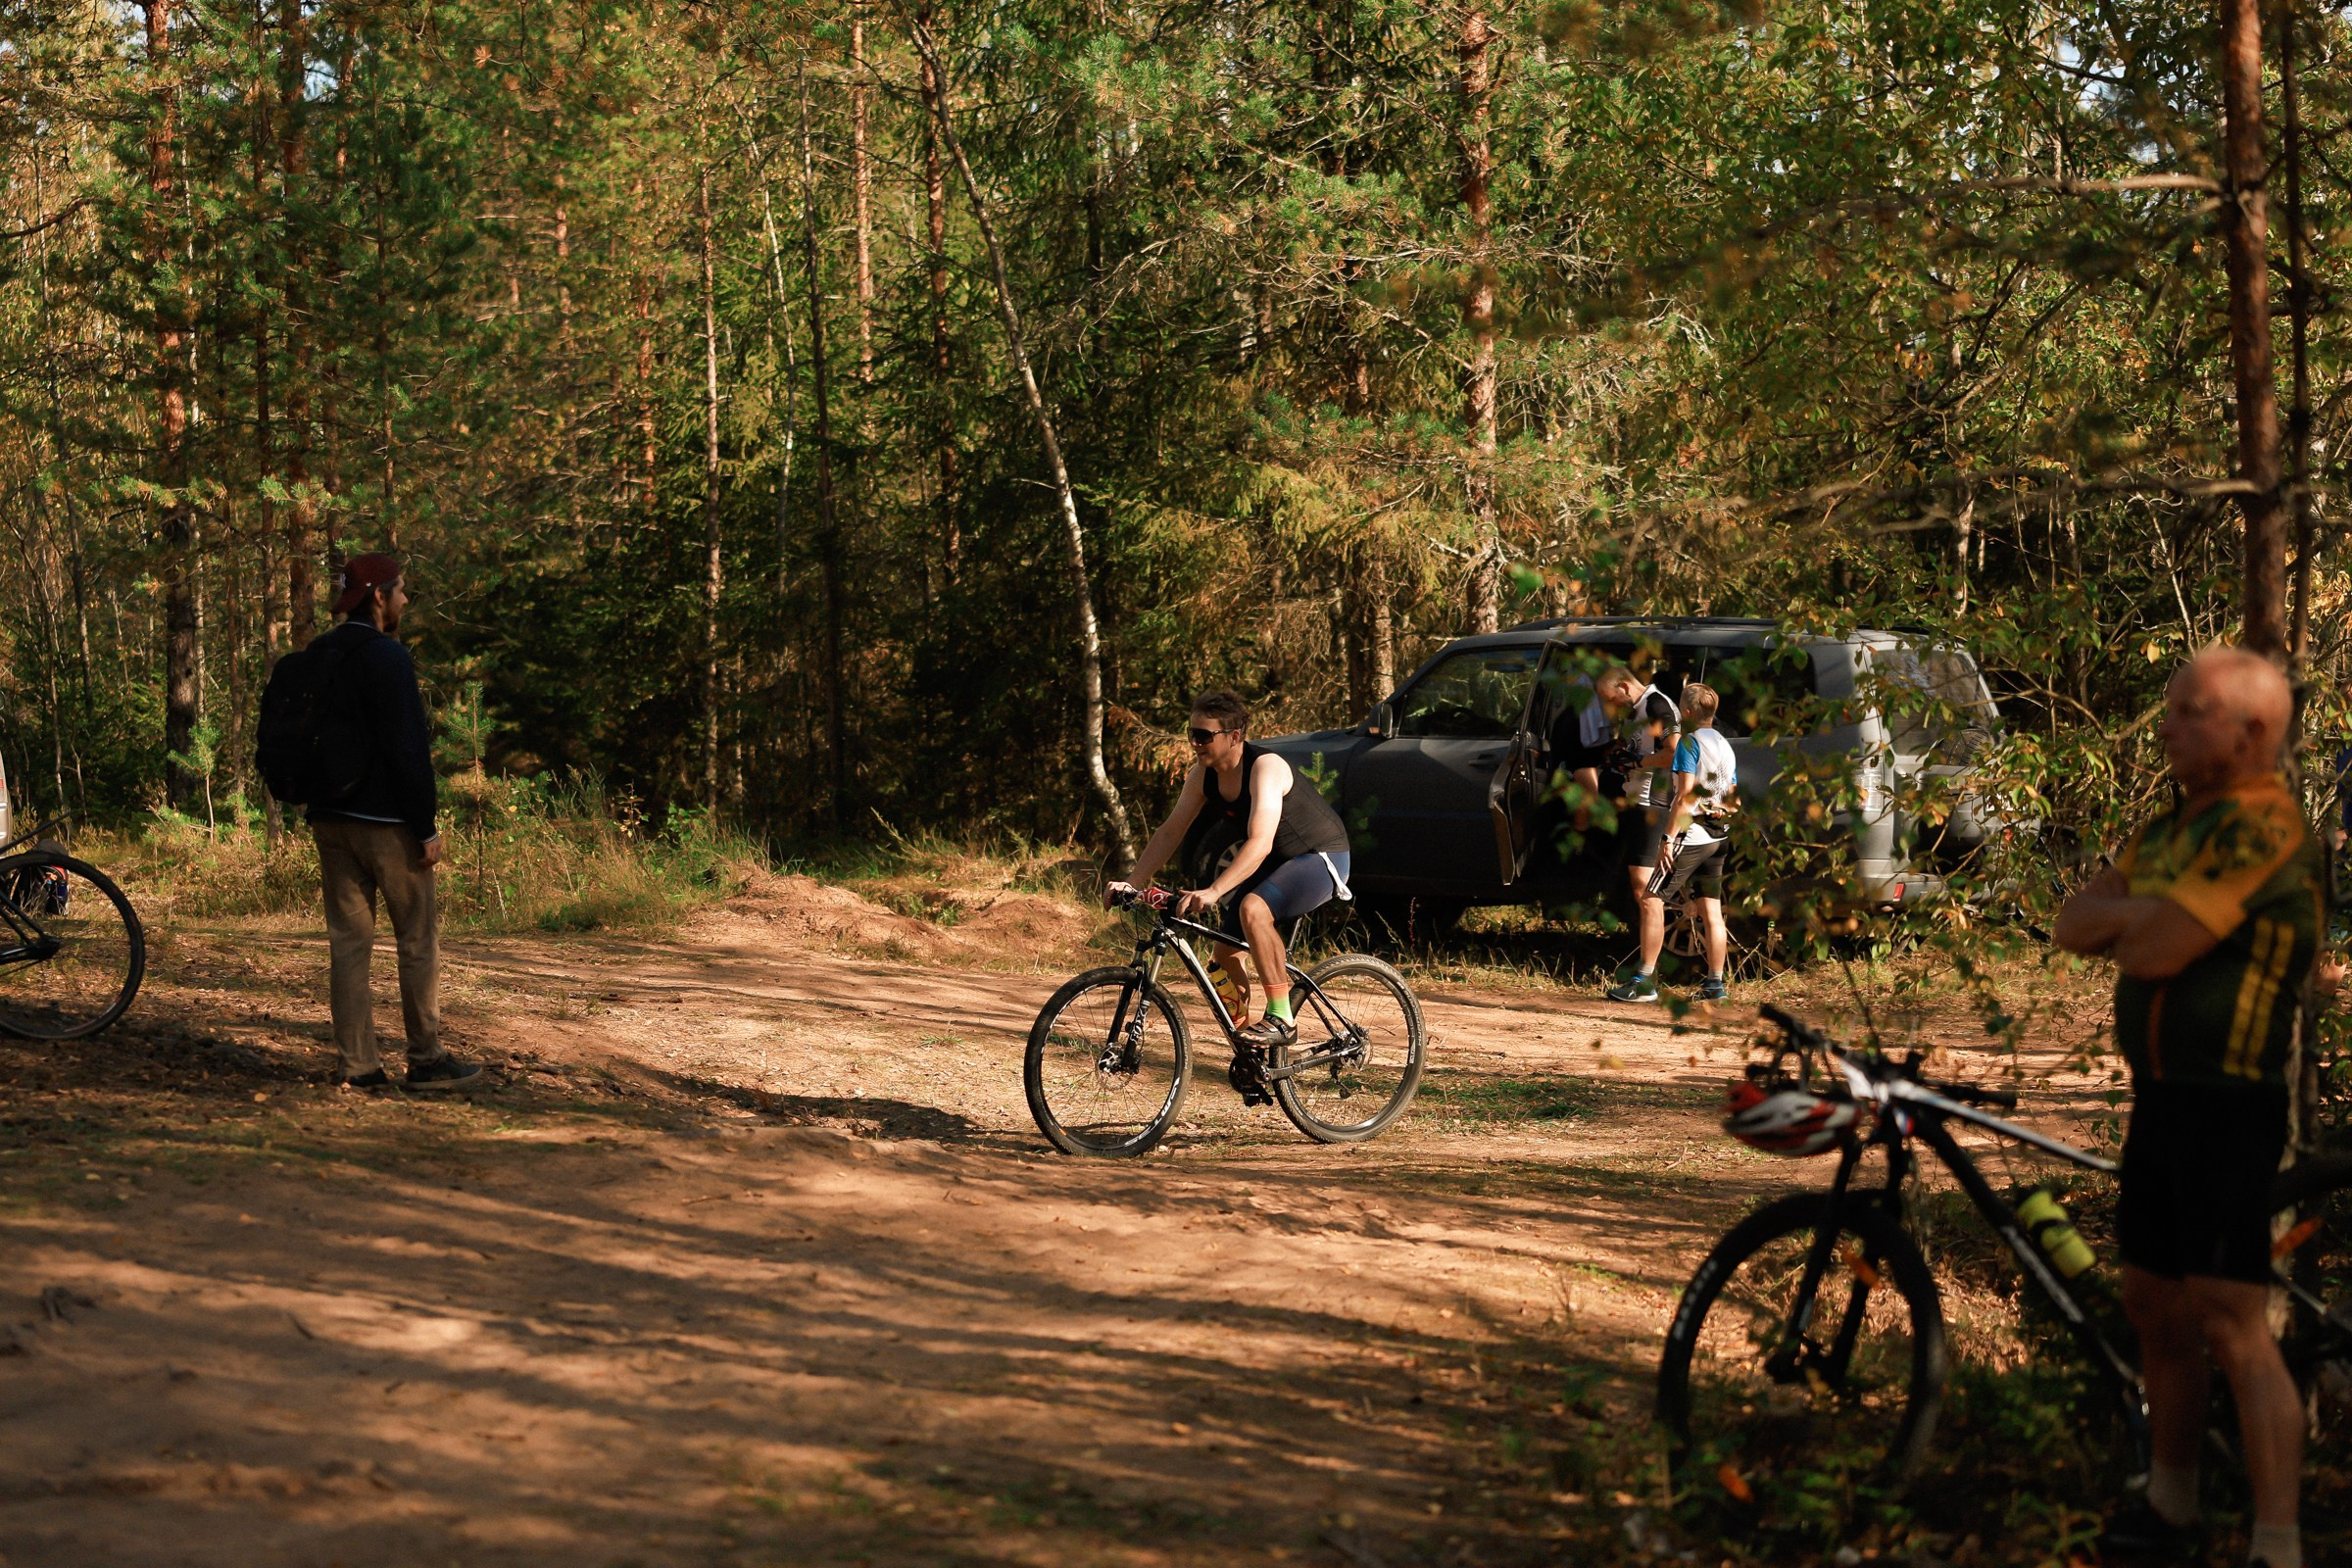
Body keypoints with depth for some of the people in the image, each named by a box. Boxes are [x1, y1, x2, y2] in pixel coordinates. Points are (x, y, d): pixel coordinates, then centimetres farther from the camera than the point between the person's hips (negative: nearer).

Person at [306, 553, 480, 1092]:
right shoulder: (388, 657, -14)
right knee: (418, 939, 4)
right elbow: (407, 748, -18)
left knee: (347, 940, 7)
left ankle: (358, 1064, 7)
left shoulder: (317, 656, 10)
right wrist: (427, 828, -14)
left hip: (328, 819, 7)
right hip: (385, 821, -7)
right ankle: (426, 1059, 8)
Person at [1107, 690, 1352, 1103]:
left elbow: (1260, 843, -40)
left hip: (1321, 857, -8)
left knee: (1253, 909, -35)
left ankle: (1281, 1018, -25)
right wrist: (1131, 882, -16)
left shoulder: (1265, 768, -29)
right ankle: (1249, 1056, 17)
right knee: (1225, 953, 1)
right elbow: (1171, 832, -4)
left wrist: (1213, 891, -51)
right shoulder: (1203, 774, -6)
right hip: (1276, 864, 8)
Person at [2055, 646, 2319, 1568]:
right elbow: (2074, 926, 5)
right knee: (2155, 1309, 17)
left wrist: (2127, 926, -4)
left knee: (2234, 1332, -10)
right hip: (2159, 1099, 9)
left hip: (2227, 1108, -9)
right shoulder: (2180, 822, 13)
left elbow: (2150, 953, -25)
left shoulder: (2262, 825, -18)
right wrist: (2146, 912, -13)